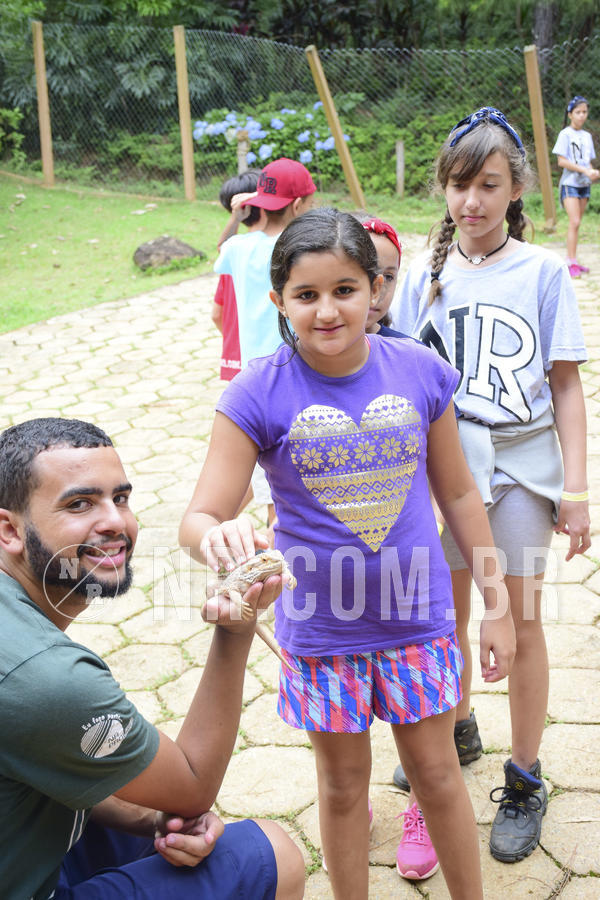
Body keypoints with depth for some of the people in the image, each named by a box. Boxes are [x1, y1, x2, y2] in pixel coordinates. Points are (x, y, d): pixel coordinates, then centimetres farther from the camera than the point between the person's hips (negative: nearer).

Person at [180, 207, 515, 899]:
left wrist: (497, 604, 7)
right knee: (343, 783, 17)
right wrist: (216, 535, -41)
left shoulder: (421, 372, -8)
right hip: (320, 629, -1)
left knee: (436, 772, 17)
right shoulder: (257, 395, -15)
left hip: (417, 615, 1)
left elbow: (459, 493, 3)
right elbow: (198, 518, -16)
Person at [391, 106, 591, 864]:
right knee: (446, 610, 16)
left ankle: (524, 780, 23)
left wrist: (576, 487, -8)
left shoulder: (542, 272, -4)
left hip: (520, 467, -2)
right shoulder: (425, 275, 3)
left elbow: (565, 385, -4)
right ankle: (455, 730, 41)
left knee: (521, 622, 6)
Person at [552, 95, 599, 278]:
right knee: (574, 222, -16)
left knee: (577, 223, 6)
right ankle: (571, 263, -16)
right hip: (570, 183, -6)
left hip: (584, 184, 6)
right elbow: (562, 161, -13)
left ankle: (573, 262, 9)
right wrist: (585, 171, -17)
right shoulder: (566, 134, -5)